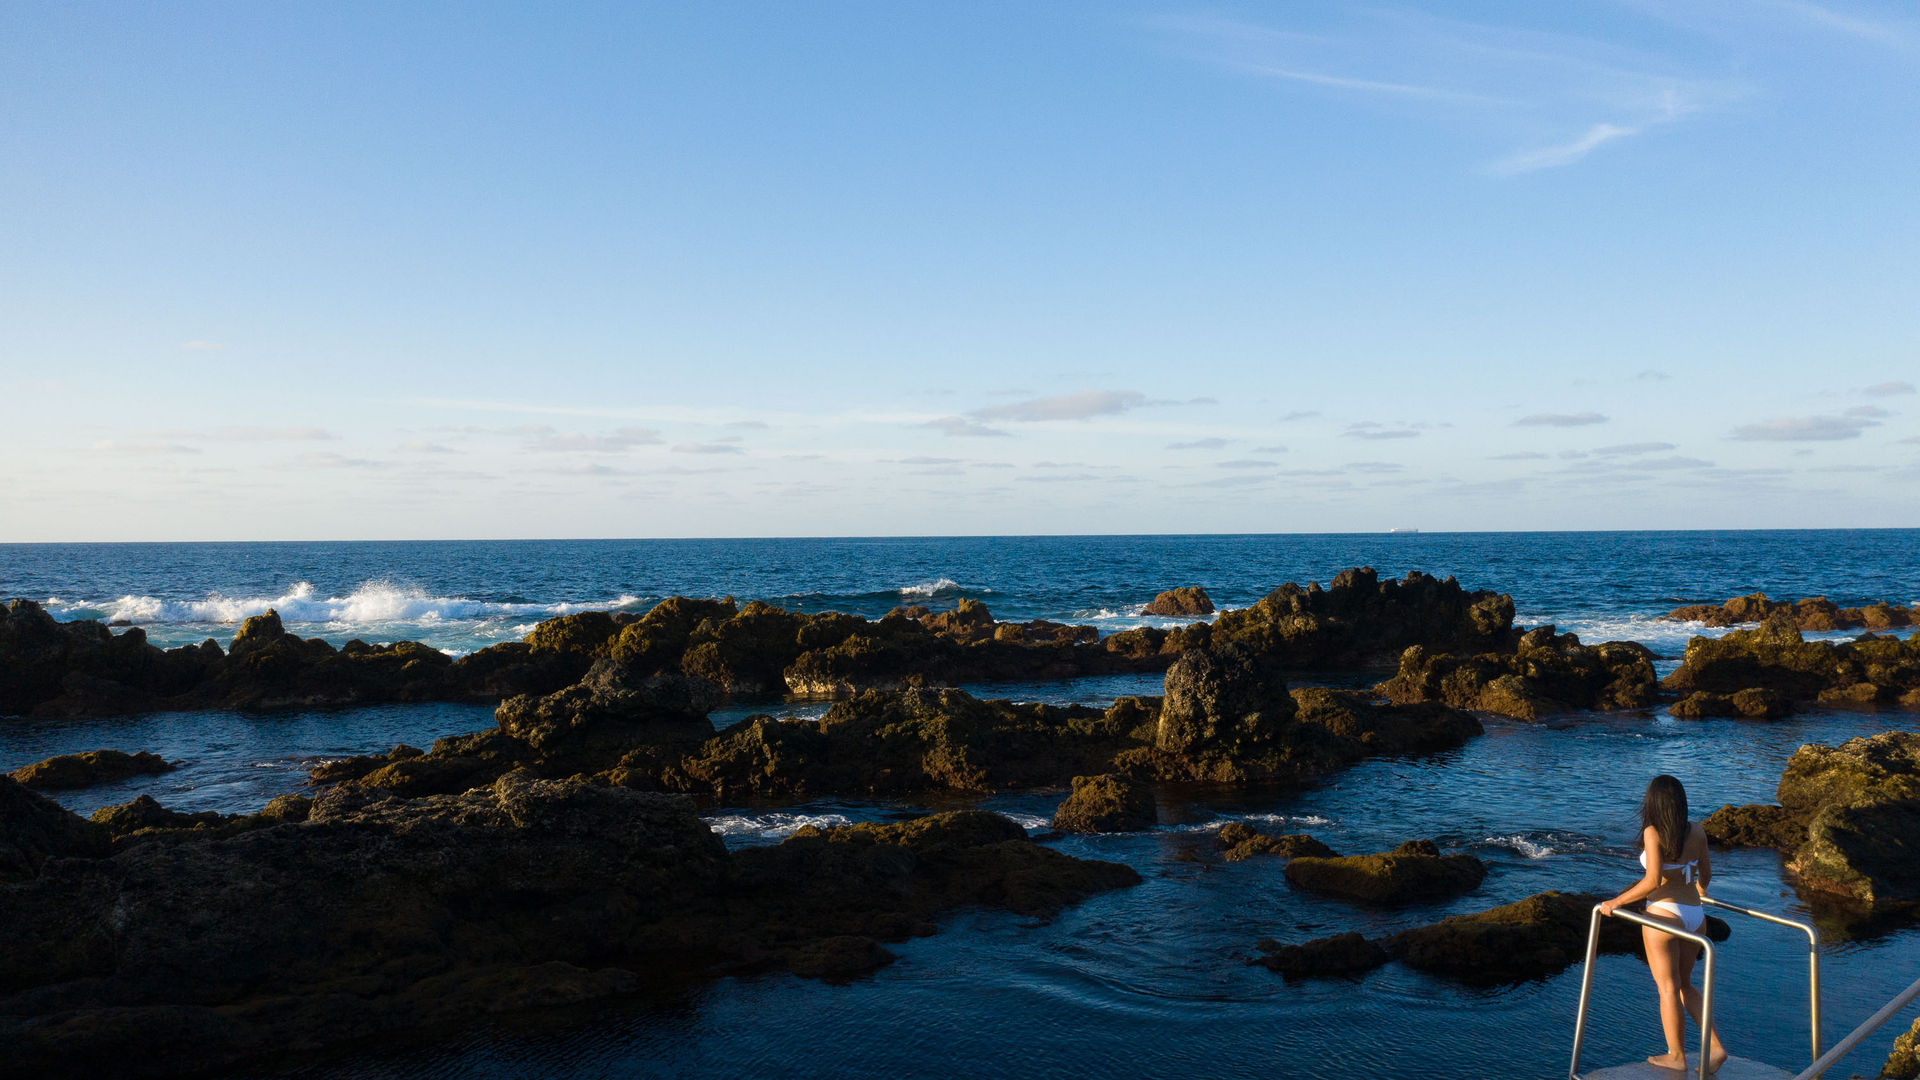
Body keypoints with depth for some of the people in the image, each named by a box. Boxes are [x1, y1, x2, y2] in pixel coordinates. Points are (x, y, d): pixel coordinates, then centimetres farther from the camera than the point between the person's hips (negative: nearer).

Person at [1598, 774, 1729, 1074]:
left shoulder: (1653, 832, -14)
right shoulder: (1697, 832, 3)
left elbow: (1653, 881, -21)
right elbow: (1706, 872, 17)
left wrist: (1617, 902, -12)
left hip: (1663, 914, -6)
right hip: (1694, 916, 6)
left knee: (1668, 988, 6)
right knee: (1684, 985, 21)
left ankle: (1676, 1056, 14)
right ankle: (1714, 1045, 12)